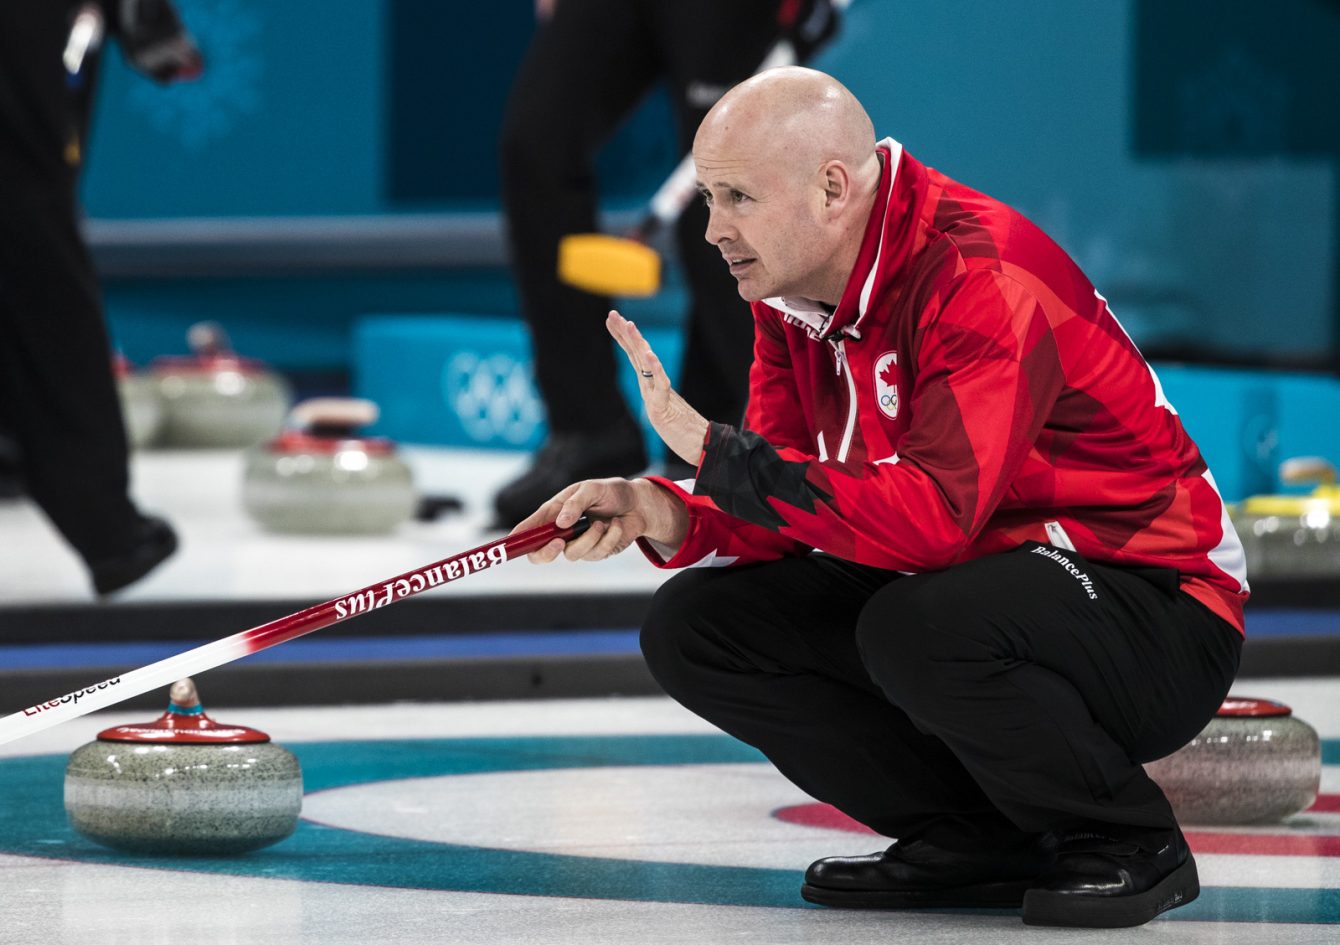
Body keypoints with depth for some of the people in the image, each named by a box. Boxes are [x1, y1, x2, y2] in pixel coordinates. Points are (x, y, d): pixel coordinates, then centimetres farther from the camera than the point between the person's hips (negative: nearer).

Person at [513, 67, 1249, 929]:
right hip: (952, 588, 9)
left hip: (1158, 613, -9)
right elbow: (790, 513, 2)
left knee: (921, 625, -38)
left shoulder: (986, 280, -25)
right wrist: (665, 515, -19)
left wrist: (714, 451, -36)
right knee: (695, 627, -3)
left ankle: (1129, 839, -10)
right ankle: (978, 840, 2)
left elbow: (934, 518, -36)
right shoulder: (790, 294, 2)